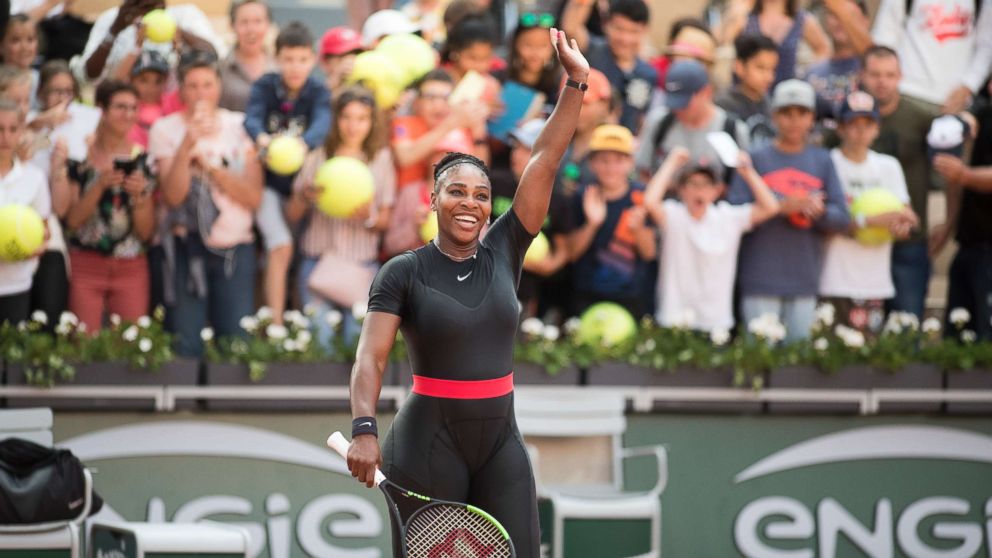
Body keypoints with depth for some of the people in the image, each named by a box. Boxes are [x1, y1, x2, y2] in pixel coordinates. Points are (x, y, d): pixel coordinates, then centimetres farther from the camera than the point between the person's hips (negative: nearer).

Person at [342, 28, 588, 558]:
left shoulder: (503, 253, 7)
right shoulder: (404, 272, -3)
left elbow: (545, 160, 4)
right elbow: (370, 357, -11)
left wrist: (575, 82, 0)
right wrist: (364, 428, -27)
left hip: (500, 444, 4)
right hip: (428, 444, -4)